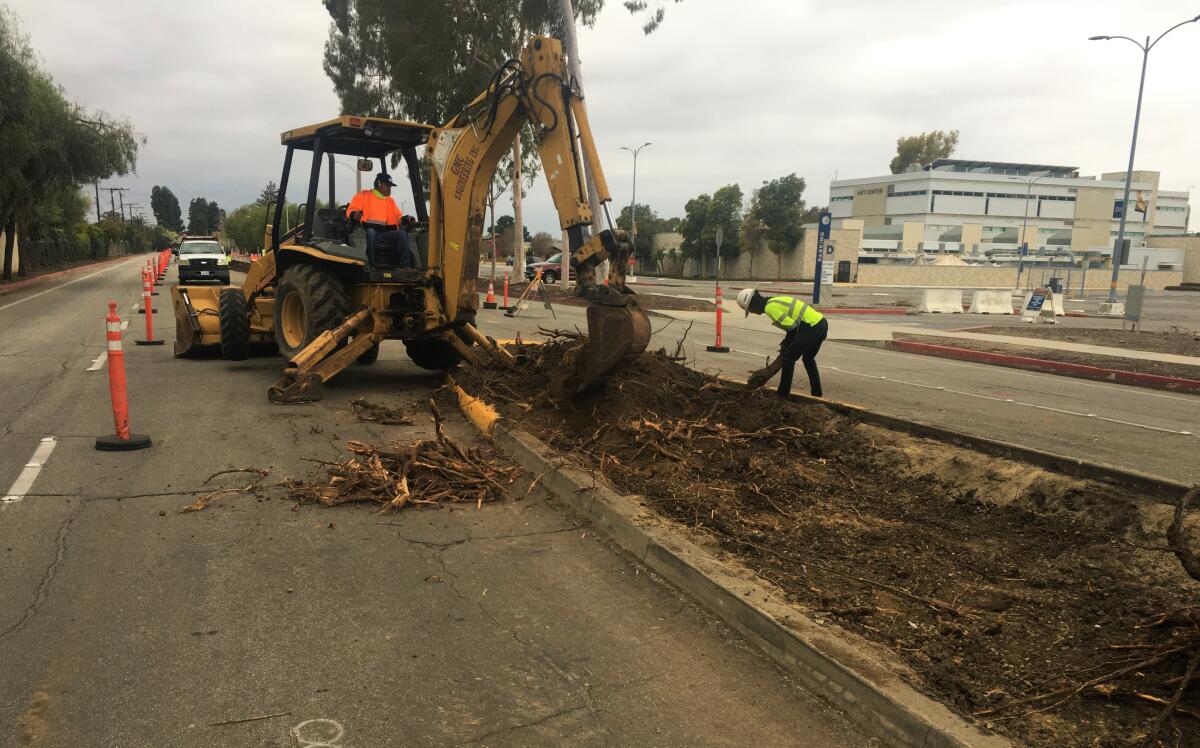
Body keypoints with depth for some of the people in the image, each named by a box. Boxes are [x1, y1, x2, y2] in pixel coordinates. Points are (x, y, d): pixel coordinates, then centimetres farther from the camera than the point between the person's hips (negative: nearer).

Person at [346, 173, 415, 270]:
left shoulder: (390, 201, 26)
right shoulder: (364, 195, 11)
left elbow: (398, 218, 25)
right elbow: (350, 211, 4)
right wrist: (354, 214, -20)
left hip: (384, 233, 4)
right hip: (367, 231, -4)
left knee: (402, 233, -21)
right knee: (370, 231, -39)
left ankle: (405, 265, -27)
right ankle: (369, 264, -31)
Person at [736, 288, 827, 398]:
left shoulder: (770, 307, -10)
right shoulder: (775, 302, 21)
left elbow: (791, 326, -15)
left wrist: (786, 343, 1)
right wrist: (786, 344, 19)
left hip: (812, 326, -10)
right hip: (821, 323, 10)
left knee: (788, 359, 1)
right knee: (808, 359, 26)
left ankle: (782, 395, 9)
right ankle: (817, 394, 32)